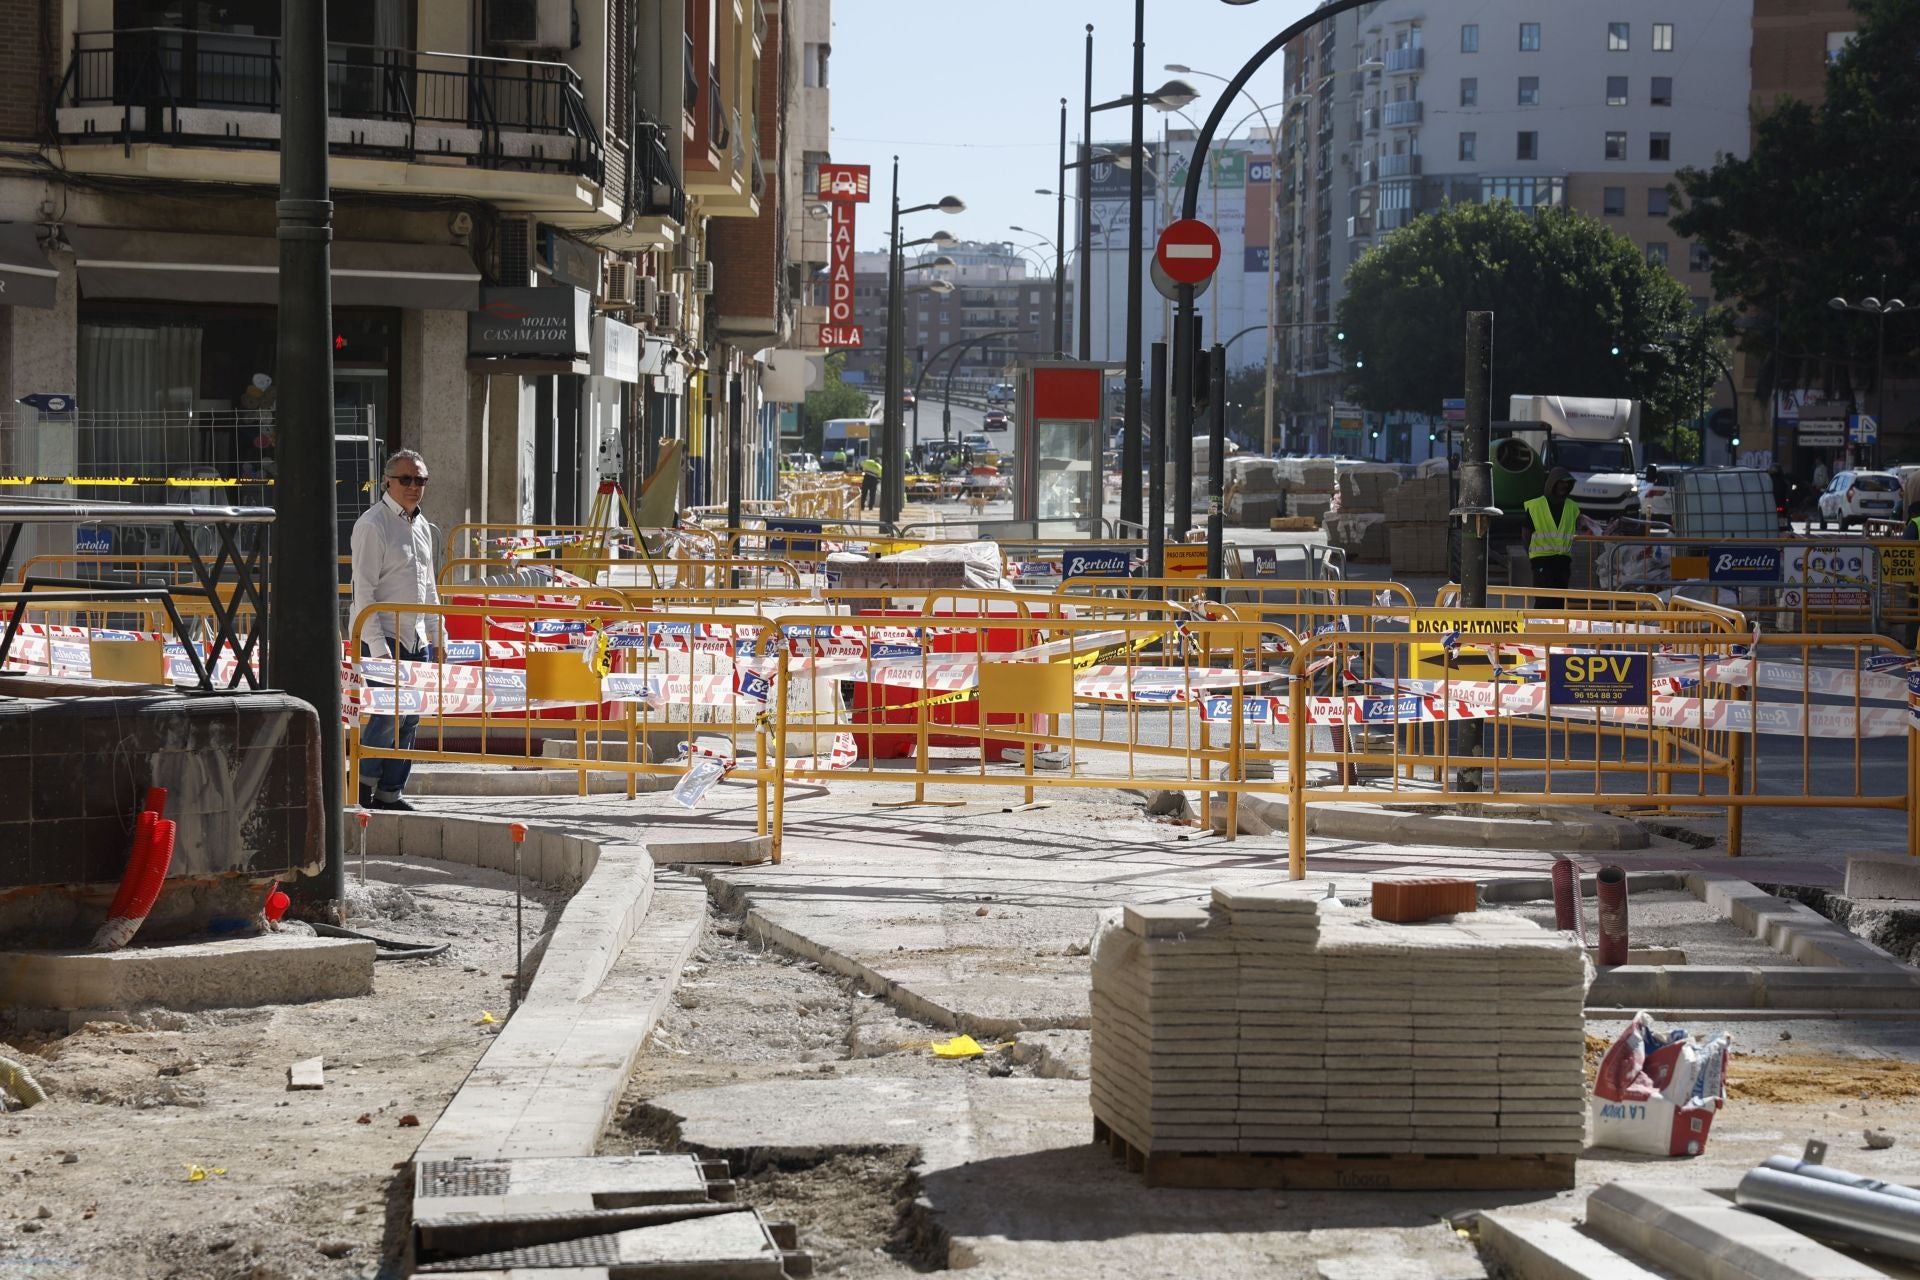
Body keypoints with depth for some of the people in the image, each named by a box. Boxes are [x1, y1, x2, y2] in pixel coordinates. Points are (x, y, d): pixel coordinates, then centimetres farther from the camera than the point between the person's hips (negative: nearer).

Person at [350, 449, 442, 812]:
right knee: (389, 713, -13)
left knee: (410, 716, 6)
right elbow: (363, 590, -15)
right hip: (383, 636, -8)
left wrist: (436, 634, 18)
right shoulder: (372, 525, -10)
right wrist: (378, 645, -20)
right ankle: (364, 781, 2)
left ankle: (390, 791, 13)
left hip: (416, 639, 8)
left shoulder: (423, 527, 15)